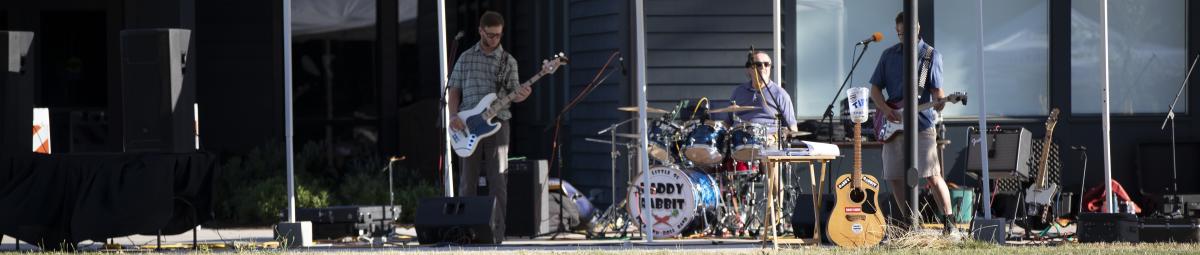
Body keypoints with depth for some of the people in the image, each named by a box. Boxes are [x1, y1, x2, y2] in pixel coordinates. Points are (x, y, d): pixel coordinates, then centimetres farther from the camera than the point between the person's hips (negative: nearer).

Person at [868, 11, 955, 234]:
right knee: (894, 178, 4)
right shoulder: (889, 55, 11)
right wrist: (885, 109, -5)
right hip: (892, 124, 5)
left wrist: (940, 101, -28)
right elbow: (875, 88, 13)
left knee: (932, 176, -14)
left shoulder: (931, 55, 0)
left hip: (921, 124, -5)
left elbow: (936, 89, -5)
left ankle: (948, 221, -8)